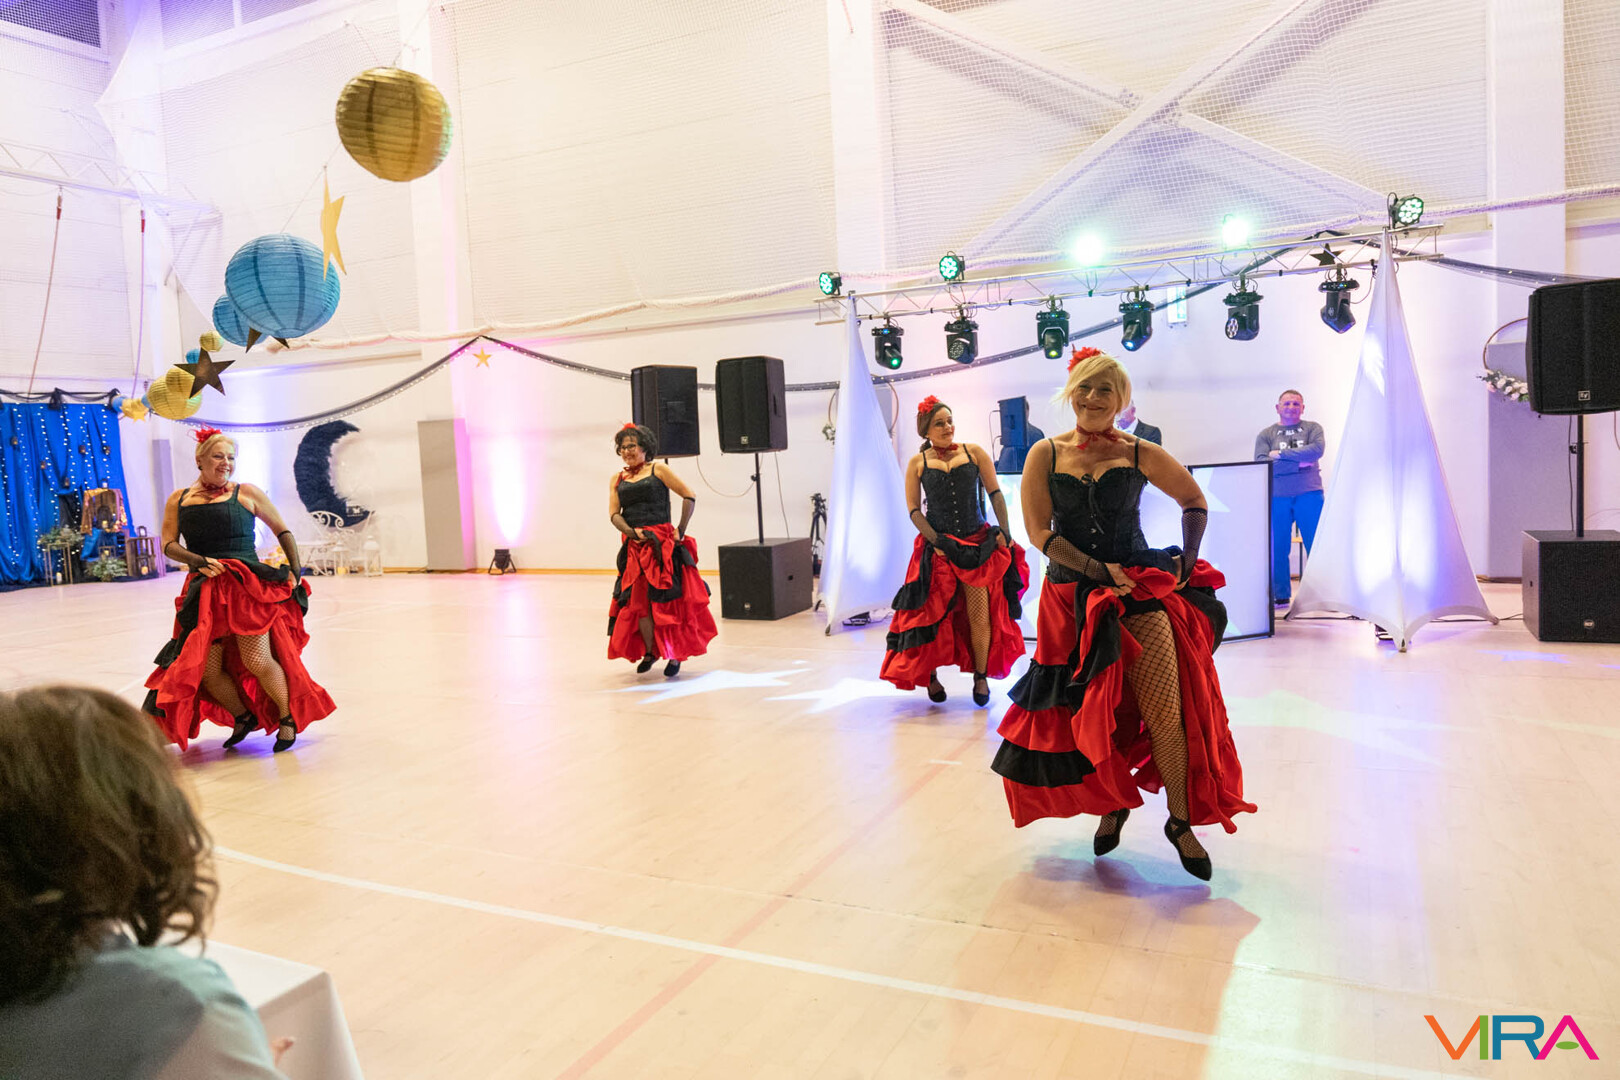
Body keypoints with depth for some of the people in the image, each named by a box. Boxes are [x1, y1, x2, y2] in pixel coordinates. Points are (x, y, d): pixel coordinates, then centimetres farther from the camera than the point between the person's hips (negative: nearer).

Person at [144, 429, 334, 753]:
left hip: (247, 586, -3)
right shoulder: (178, 500, 14)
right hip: (204, 592, 3)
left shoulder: (246, 493, 7)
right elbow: (168, 545, 6)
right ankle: (244, 717, 24)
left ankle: (288, 718, 8)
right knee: (206, 669, -2)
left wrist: (295, 573, 5)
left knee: (257, 659, -14)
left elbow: (283, 532, 12)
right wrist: (199, 561, -12)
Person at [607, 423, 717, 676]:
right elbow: (614, 514, 6)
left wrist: (681, 530, -6)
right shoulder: (617, 480, 16)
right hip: (634, 548, 4)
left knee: (667, 600, -3)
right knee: (637, 601, 0)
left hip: (662, 543, -4)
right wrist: (631, 532, -12)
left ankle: (674, 654, 10)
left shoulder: (658, 470, 3)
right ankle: (649, 652, 19)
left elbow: (689, 496, -2)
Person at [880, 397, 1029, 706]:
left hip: (979, 544, 0)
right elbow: (914, 510, 1)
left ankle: (981, 676, 14)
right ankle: (930, 674, 20)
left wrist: (1003, 531, -4)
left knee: (980, 615, -2)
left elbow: (996, 494, 6)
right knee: (934, 612, 3)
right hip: (938, 548, 0)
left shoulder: (974, 452, 5)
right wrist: (937, 541, -10)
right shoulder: (918, 462, 4)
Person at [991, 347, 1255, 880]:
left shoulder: (1141, 455, 1)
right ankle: (1112, 805, 33)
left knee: (1166, 711, -6)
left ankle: (1181, 821, 15)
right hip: (1071, 595, 1)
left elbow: (1195, 503, 15)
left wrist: (1186, 561, 5)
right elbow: (1038, 531, -6)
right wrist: (1100, 570, -12)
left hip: (1140, 590, -1)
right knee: (1089, 711, 9)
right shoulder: (1045, 455, 1)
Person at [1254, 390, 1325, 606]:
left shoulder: (1312, 428, 10)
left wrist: (1281, 454, -11)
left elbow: (1317, 450, -11)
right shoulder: (1266, 435, 9)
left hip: (1309, 494, -1)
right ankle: (1280, 596, 13)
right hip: (1277, 497, 1)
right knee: (1277, 548, 3)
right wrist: (1299, 462, -10)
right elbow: (1262, 465, -7)